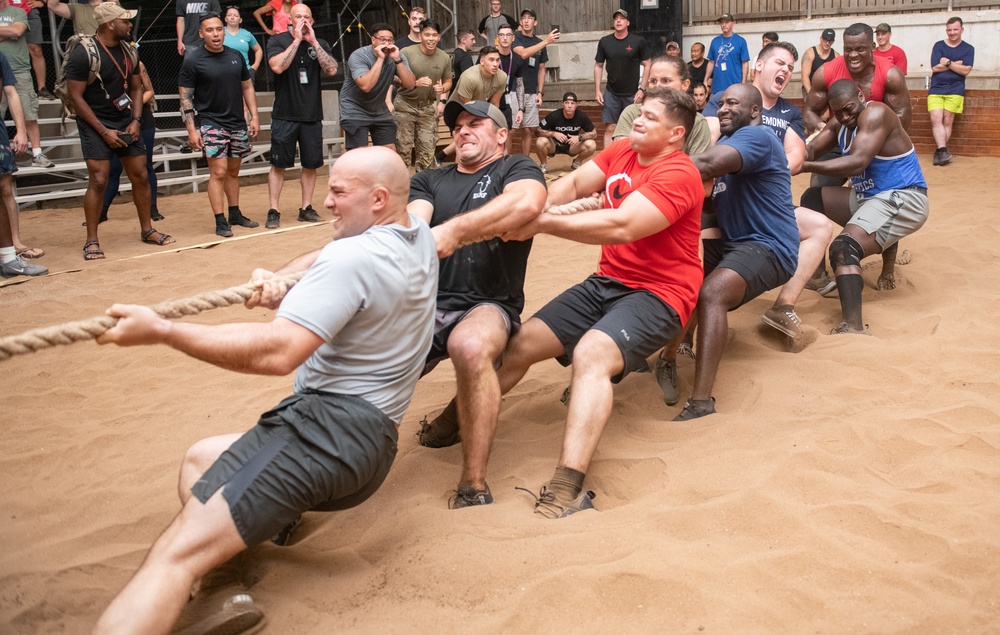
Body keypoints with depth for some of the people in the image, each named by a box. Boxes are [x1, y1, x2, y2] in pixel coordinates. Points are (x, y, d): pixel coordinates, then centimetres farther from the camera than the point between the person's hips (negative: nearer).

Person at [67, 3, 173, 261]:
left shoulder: (128, 51, 5)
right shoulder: (83, 54, -15)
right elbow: (75, 96, -15)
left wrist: (135, 120, -2)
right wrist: (103, 131, -17)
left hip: (126, 122, 6)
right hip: (95, 124, -6)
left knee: (140, 176, 7)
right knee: (98, 180, -11)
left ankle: (147, 230, 22)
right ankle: (91, 241, -2)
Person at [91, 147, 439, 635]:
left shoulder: (352, 257, -16)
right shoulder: (419, 236, 12)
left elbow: (277, 352, -25)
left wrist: (161, 331, -20)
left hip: (330, 425, -10)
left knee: (177, 553, -19)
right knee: (199, 459, 26)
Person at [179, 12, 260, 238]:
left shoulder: (236, 56, 7)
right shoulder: (193, 60, -7)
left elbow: (247, 87, 16)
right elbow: (185, 97, -6)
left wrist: (254, 116, 8)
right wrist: (191, 129, -12)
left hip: (238, 124, 5)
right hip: (211, 124, -5)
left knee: (233, 172, 13)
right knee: (218, 172, -9)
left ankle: (235, 214, 23)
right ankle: (220, 221, -6)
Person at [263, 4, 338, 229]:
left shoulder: (320, 44, 8)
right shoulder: (278, 41, 0)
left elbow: (332, 70, -8)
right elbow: (277, 66, -18)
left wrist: (313, 41, -11)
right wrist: (297, 40, -15)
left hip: (312, 116, 3)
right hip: (285, 115, -3)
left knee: (311, 164, 6)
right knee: (279, 164, -2)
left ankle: (306, 208, 17)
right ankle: (273, 211, 2)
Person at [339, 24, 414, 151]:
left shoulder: (397, 56, -6)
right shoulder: (358, 56, -20)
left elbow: (410, 84, -15)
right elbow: (365, 86, -34)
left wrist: (397, 60, -25)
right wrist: (380, 58, -31)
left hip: (380, 111, 5)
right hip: (355, 112, -5)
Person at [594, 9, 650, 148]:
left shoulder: (639, 41, -5)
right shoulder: (604, 42, 1)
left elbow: (647, 65, -1)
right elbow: (598, 66, 8)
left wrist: (641, 89, -8)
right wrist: (597, 90, 2)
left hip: (632, 94, -1)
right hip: (611, 93, 2)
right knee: (610, 129, 0)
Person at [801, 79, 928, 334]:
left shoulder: (875, 114, -17)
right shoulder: (840, 122, 11)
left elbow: (857, 163, -29)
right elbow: (811, 150, 2)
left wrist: (805, 167, -32)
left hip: (903, 200, -10)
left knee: (844, 248, -30)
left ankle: (854, 328, -45)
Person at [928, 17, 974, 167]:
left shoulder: (968, 49, 6)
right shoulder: (939, 45, 7)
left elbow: (965, 70, -6)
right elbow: (935, 67, -6)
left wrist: (947, 62, -9)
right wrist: (957, 64, -5)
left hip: (955, 90, 0)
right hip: (936, 89, 0)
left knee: (947, 121, -3)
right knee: (935, 119, -14)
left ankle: (940, 151, 2)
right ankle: (942, 151, -18)